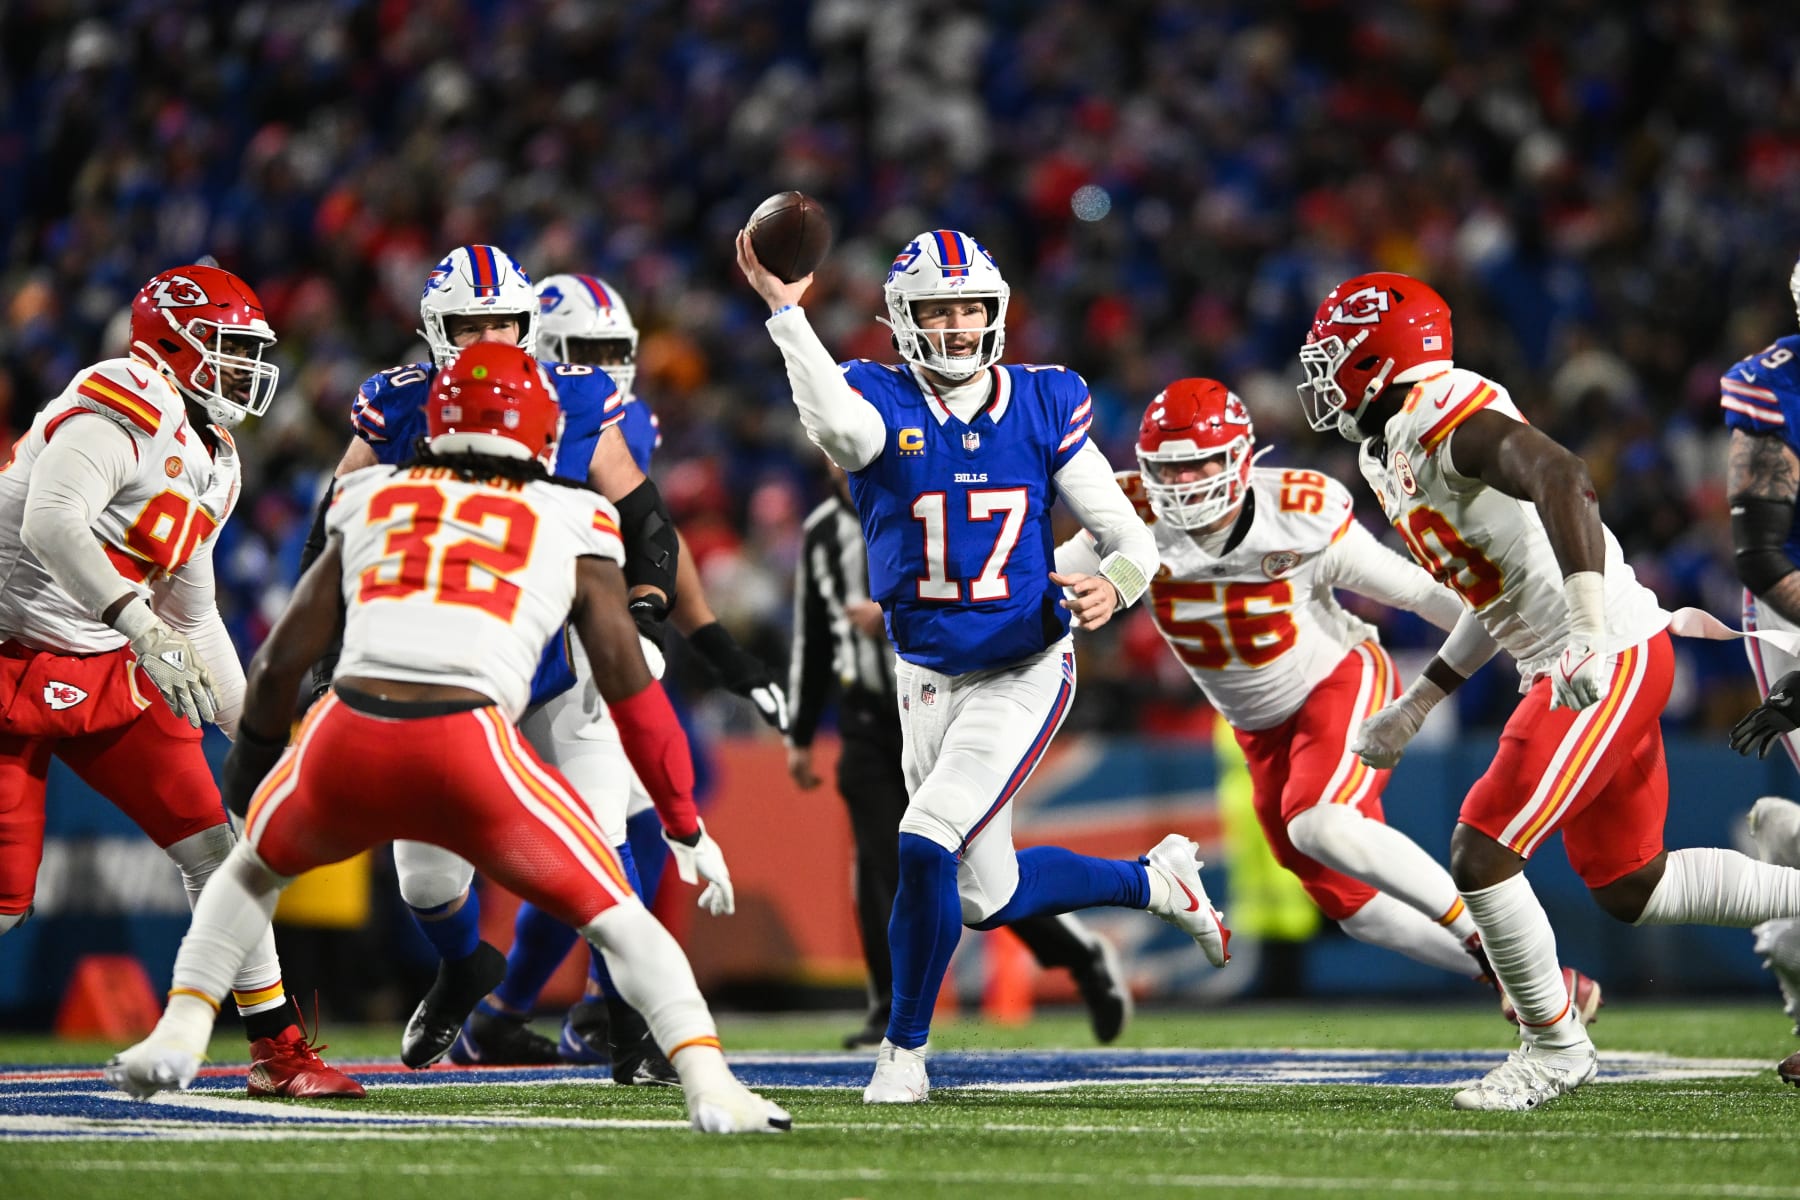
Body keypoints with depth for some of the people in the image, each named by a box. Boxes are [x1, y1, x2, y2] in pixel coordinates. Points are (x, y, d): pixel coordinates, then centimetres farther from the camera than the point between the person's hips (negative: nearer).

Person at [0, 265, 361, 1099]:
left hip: (105, 671, 8)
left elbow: (193, 616, 21)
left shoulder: (209, 463, 13)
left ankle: (277, 1048, 4)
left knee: (213, 847, -1)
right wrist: (144, 628, -38)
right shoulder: (119, 407, -16)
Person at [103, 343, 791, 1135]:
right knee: (613, 915, 10)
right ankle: (709, 1084, -7)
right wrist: (686, 825, 26)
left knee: (256, 866, 32)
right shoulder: (572, 529, 18)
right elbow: (631, 690, 16)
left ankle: (176, 1037, 20)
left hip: (345, 740, 2)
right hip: (470, 746, -2)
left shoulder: (371, 505, 23)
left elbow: (283, 658, 26)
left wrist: (255, 755, 44)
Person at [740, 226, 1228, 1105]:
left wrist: (1112, 586, -21)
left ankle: (904, 1050, -2)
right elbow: (835, 422, -34)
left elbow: (1131, 539, 1)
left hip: (1022, 673, -3)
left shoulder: (1043, 406, -3)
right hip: (927, 682, 3)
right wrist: (785, 312, -45)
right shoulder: (883, 405, -7)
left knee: (925, 845, -20)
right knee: (988, 899, 12)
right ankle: (1154, 880, 40)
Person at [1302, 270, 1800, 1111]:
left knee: (1481, 858, -10)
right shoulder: (1390, 450, 16)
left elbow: (1561, 477, -32)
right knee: (1628, 889, 17)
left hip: (1613, 659, -10)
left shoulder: (1444, 414, -15)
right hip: (1572, 666, 10)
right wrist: (1413, 708, 25)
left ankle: (1554, 1047, 6)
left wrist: (1589, 636, -40)